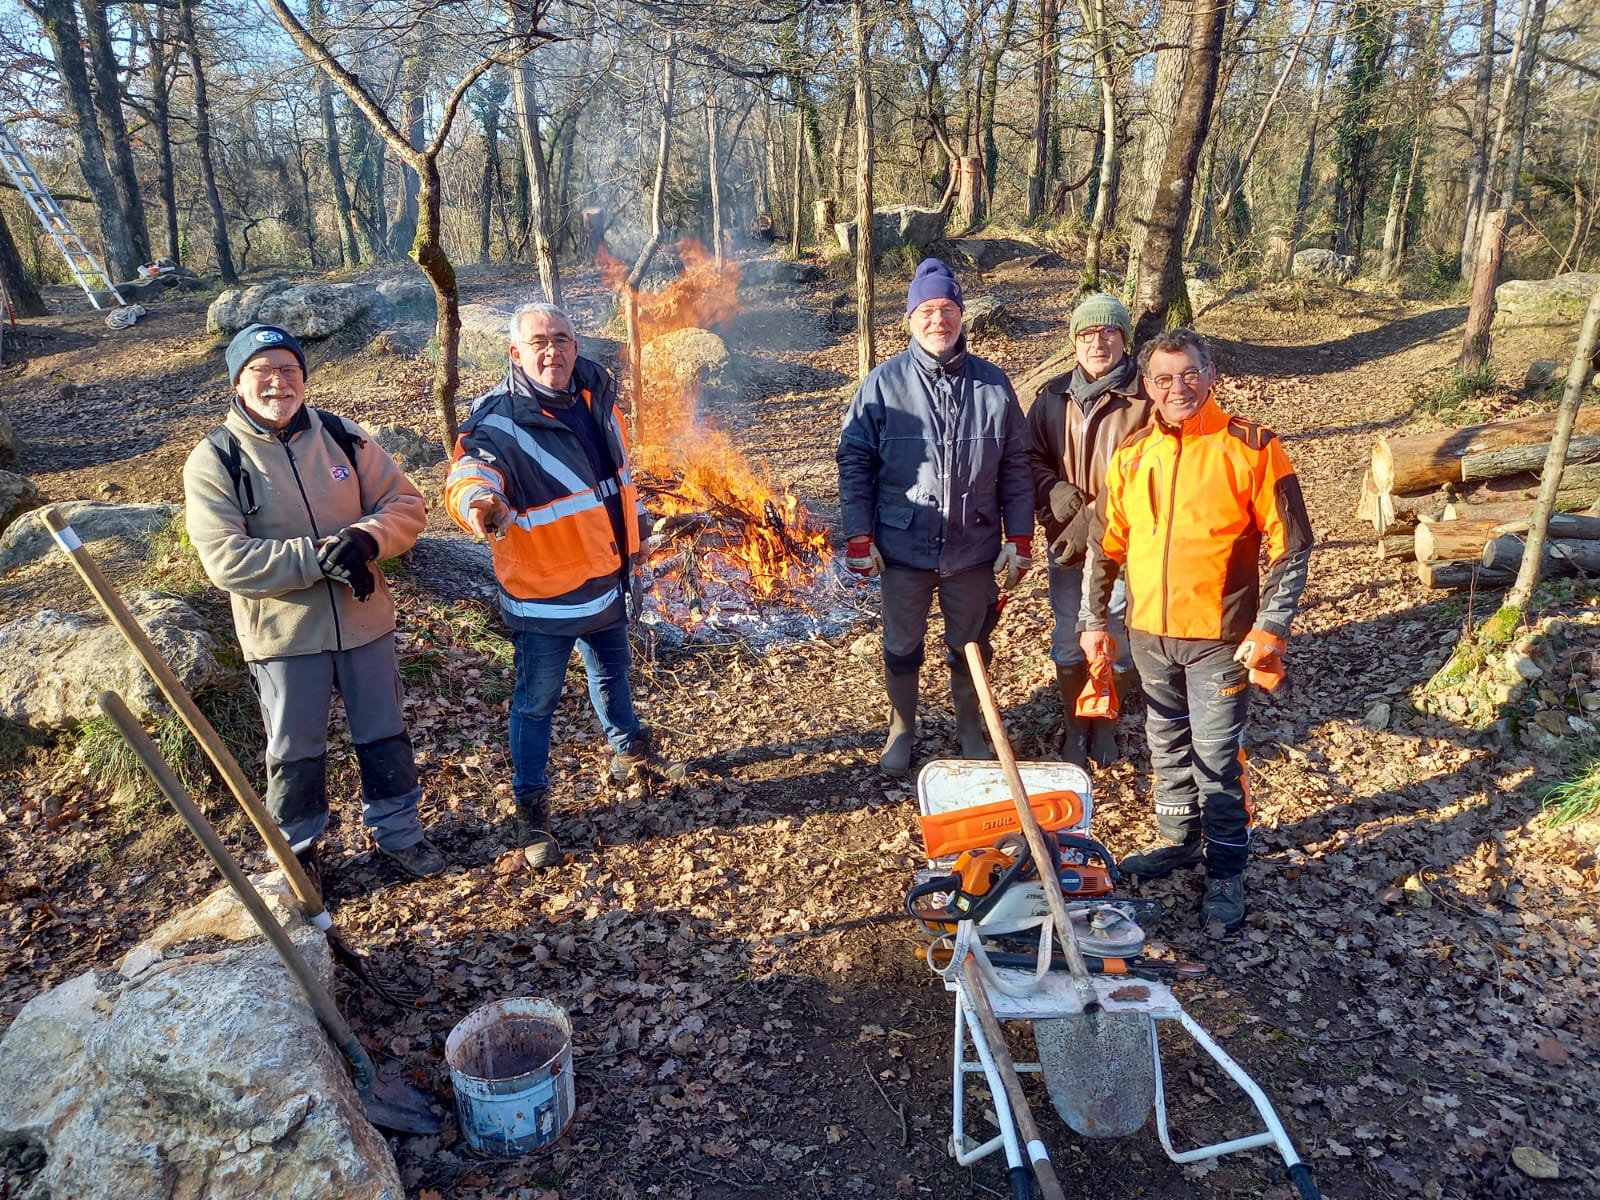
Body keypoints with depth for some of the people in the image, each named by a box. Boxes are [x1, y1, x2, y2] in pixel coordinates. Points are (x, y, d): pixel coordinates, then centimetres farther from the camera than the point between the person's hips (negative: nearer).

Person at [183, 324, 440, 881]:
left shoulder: (344, 436, -2)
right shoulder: (214, 461, -10)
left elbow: (406, 505, -2)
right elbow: (227, 561, -19)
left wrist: (366, 540, -22)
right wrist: (321, 557, -25)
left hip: (365, 620, 3)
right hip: (284, 635, -3)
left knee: (384, 734, 17)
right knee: (295, 751, 13)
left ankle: (397, 829, 38)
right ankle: (296, 850, 36)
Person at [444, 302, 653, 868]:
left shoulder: (596, 395, -2)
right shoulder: (498, 419, -23)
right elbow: (466, 476, -41)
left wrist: (634, 528, 22)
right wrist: (479, 501, -64)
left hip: (606, 577, 6)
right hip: (544, 594, -6)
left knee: (611, 670, 29)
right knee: (536, 702, 7)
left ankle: (627, 743, 56)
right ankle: (531, 807, 25)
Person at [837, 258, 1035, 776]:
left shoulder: (993, 384, -2)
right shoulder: (883, 383, -7)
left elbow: (1016, 467, 2)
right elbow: (854, 461, -4)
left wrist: (1019, 539, 0)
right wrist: (859, 537, -8)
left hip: (973, 549, 1)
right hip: (903, 548, -1)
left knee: (969, 647, 17)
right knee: (902, 647, 15)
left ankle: (971, 728, 39)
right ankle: (901, 729, 37)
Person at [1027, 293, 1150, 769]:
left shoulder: (1147, 397, -10)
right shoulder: (1053, 395, 3)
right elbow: (1031, 456, 9)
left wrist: (1095, 517, -18)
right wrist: (1054, 491, -11)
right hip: (1065, 543, 3)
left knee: (1117, 641, 9)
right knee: (1069, 640, 12)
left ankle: (1106, 728, 29)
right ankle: (1072, 729, 29)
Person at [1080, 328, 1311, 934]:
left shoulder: (1251, 448, -8)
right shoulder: (1131, 455, 5)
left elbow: (1290, 545, -7)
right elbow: (1106, 545, 11)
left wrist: (1271, 627, -13)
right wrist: (1095, 620, 10)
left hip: (1219, 635, -4)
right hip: (1149, 634, 5)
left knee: (1217, 758, 1)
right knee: (1168, 749, 17)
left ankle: (1226, 872, 17)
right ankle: (1182, 841, 36)